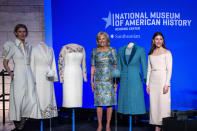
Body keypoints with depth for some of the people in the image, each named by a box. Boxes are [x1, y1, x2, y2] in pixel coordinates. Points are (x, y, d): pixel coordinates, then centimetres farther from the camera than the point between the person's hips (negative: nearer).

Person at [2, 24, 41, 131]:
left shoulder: (29, 46, 13)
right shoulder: (12, 45, -1)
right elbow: (5, 62, 2)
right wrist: (10, 72, -14)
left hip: (29, 75, 4)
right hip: (18, 76, -4)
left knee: (31, 100, -5)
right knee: (18, 101, -1)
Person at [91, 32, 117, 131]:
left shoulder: (112, 50, 3)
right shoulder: (94, 51, 8)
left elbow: (116, 65, 3)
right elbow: (93, 67, 9)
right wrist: (92, 80, 3)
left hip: (110, 79, -1)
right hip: (98, 80, 1)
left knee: (109, 102, 1)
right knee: (99, 102, 2)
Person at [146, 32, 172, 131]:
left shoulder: (167, 53, -2)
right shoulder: (151, 54, 12)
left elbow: (169, 69, -7)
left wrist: (167, 84, -14)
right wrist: (147, 84, 9)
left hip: (163, 79, -4)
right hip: (153, 81, 5)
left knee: (163, 104, -6)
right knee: (154, 104, 4)